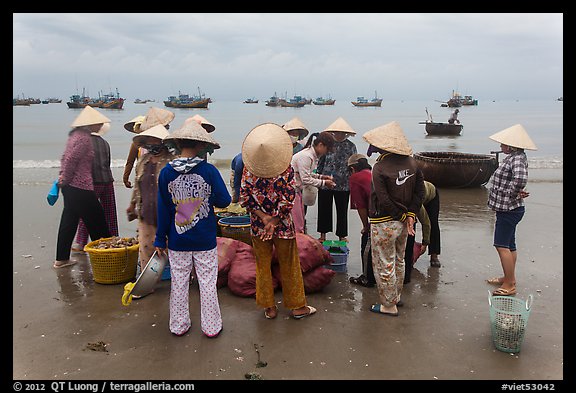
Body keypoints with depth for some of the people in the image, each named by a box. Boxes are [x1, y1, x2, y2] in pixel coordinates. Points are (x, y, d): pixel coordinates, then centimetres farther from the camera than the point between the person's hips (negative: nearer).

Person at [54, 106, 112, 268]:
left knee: (69, 221, 13)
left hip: (70, 187, 10)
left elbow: (65, 158, 16)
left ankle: (61, 258, 20)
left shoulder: (76, 134, 14)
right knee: (96, 220, 1)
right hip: (81, 188, -10)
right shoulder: (84, 138, -17)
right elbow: (70, 160, -20)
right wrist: (65, 180, -10)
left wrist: (63, 178, 11)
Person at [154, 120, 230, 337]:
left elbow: (163, 209, 0)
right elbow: (224, 200, -7)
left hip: (177, 240, 2)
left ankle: (179, 325, 27)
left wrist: (160, 239, 8)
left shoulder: (166, 172, -5)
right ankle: (211, 326, 19)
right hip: (205, 240, -2)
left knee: (179, 282, 14)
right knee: (207, 283, 9)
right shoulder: (209, 170, -12)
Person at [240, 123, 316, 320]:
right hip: (283, 225, -2)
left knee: (263, 266, 14)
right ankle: (297, 306, 23)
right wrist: (274, 220, -11)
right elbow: (289, 199, -15)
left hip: (258, 225, 2)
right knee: (289, 265, 12)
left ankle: (269, 307, 23)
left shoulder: (249, 169, -9)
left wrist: (263, 217, -10)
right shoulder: (286, 169, -14)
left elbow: (245, 198, -9)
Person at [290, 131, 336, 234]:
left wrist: (321, 176, 3)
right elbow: (305, 179, -20)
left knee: (301, 220, 13)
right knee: (296, 222, -7)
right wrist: (323, 182, -11)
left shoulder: (313, 155, 7)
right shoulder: (306, 156, -22)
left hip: (296, 189, 10)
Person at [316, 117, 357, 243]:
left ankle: (342, 235, 21)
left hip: (343, 185, 0)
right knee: (324, 209, 8)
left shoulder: (351, 146, 2)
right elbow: (320, 162, 8)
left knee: (342, 211, 8)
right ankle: (323, 234, 21)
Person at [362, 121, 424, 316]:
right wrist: (410, 214, -2)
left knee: (384, 265, 7)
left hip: (384, 223, -7)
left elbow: (384, 201, -22)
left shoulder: (379, 168, -21)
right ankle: (396, 296, 39)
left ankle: (388, 306, 18)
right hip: (403, 224, 7)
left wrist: (403, 216, -10)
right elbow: (420, 191, 1)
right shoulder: (411, 162, -1)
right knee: (398, 261, 23)